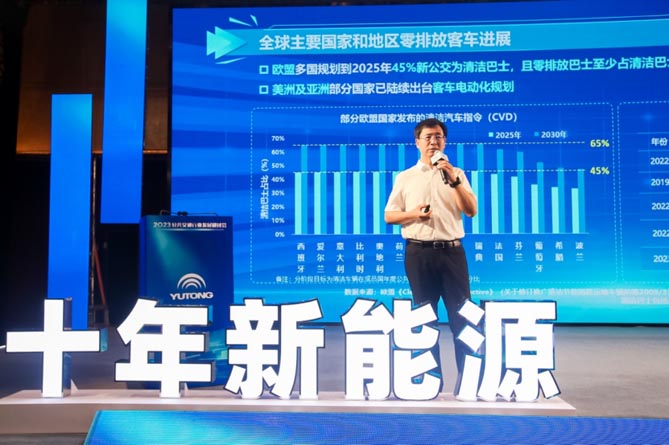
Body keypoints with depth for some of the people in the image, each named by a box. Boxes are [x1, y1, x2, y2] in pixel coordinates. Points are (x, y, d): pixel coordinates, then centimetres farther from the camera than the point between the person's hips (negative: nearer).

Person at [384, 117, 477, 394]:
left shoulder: (456, 174, 9)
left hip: (451, 251, 0)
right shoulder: (405, 177, 9)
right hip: (419, 253, 1)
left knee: (462, 314, -2)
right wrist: (412, 214, -10)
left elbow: (472, 211, -2)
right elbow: (389, 216, 9)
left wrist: (454, 180, -13)